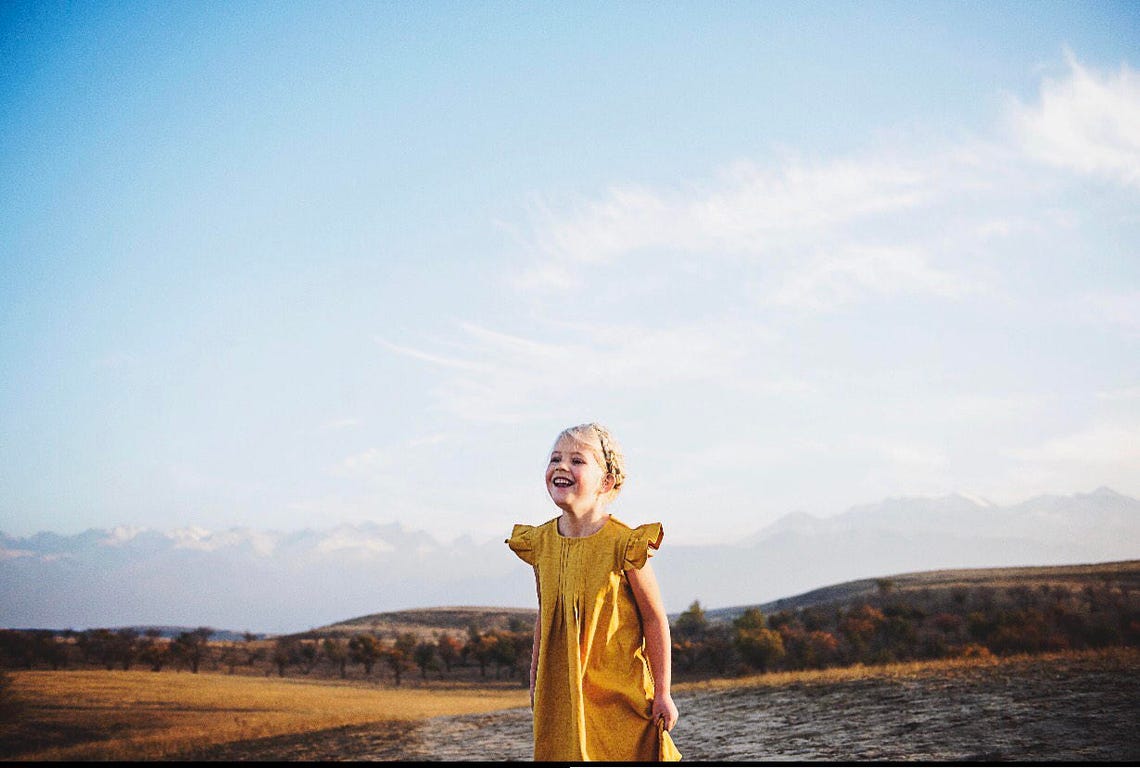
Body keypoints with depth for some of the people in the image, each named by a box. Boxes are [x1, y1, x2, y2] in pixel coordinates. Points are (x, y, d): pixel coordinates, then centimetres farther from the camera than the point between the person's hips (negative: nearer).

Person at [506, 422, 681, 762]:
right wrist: (535, 681, 16)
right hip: (561, 693, 4)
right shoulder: (541, 542, 1)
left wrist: (662, 693, -7)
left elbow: (655, 619, -9)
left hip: (618, 692, -4)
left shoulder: (623, 543, -14)